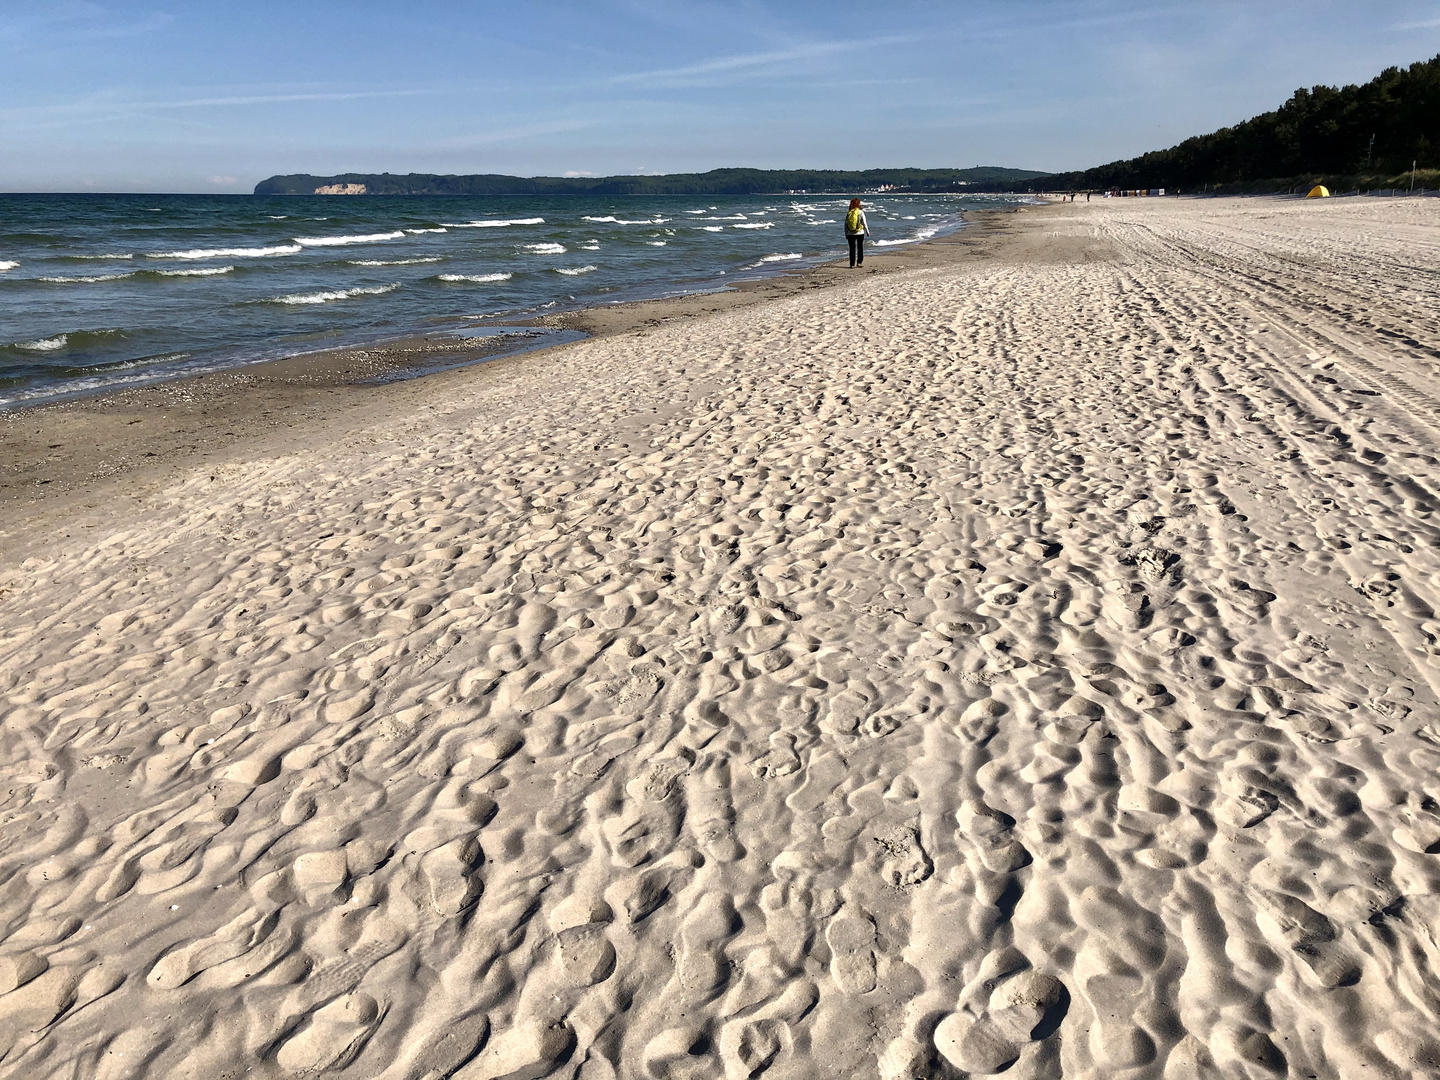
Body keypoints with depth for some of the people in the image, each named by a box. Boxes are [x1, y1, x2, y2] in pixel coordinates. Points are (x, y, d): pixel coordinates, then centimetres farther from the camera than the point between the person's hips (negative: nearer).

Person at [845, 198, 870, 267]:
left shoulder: (848, 213, 0)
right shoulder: (860, 212, -7)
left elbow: (845, 224, 3)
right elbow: (864, 223, -5)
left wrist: (846, 234, 10)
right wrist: (867, 232, 6)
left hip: (850, 234, 2)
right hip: (860, 233, -1)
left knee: (852, 249, 5)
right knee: (860, 248, 14)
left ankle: (852, 264, 1)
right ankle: (859, 262, 13)